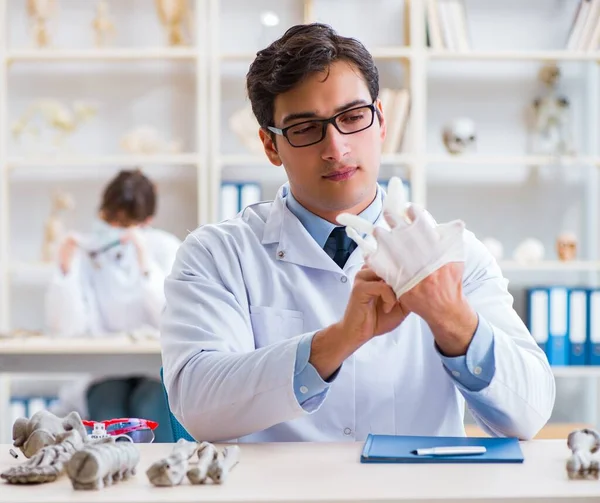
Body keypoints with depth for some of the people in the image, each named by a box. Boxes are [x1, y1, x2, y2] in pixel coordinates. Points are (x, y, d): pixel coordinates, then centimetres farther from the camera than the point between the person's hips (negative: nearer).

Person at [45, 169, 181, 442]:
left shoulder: (165, 248, -2)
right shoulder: (84, 251, -1)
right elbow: (66, 330, -11)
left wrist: (146, 264, -25)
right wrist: (66, 267, -22)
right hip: (104, 371, 0)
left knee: (147, 407, -31)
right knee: (111, 408, -31)